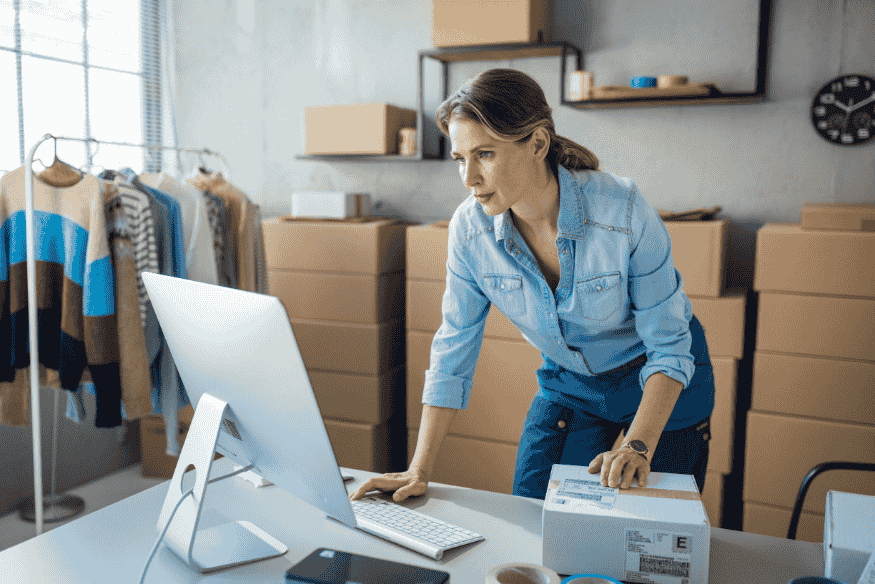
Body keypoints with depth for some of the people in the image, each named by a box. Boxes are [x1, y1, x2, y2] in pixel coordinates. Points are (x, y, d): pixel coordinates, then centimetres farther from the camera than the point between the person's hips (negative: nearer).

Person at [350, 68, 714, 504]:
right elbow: (453, 351, -12)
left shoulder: (623, 211, -31)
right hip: (567, 381, 3)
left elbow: (669, 346, -22)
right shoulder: (469, 228, -20)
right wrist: (419, 471, -15)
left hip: (657, 377, -2)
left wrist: (638, 447, -35)